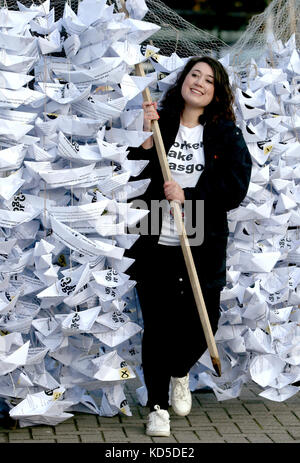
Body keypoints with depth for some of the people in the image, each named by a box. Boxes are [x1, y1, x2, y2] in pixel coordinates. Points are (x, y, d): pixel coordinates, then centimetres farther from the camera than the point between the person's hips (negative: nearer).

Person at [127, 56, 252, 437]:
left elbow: (236, 190, -5)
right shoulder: (160, 124, 3)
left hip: (204, 248, 1)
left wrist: (188, 196, -14)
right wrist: (146, 137, -13)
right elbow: (134, 178, -1)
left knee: (202, 323, 2)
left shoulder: (227, 136, 4)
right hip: (156, 245, -1)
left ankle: (179, 372, 36)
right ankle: (158, 406, 18)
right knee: (157, 327, 2)